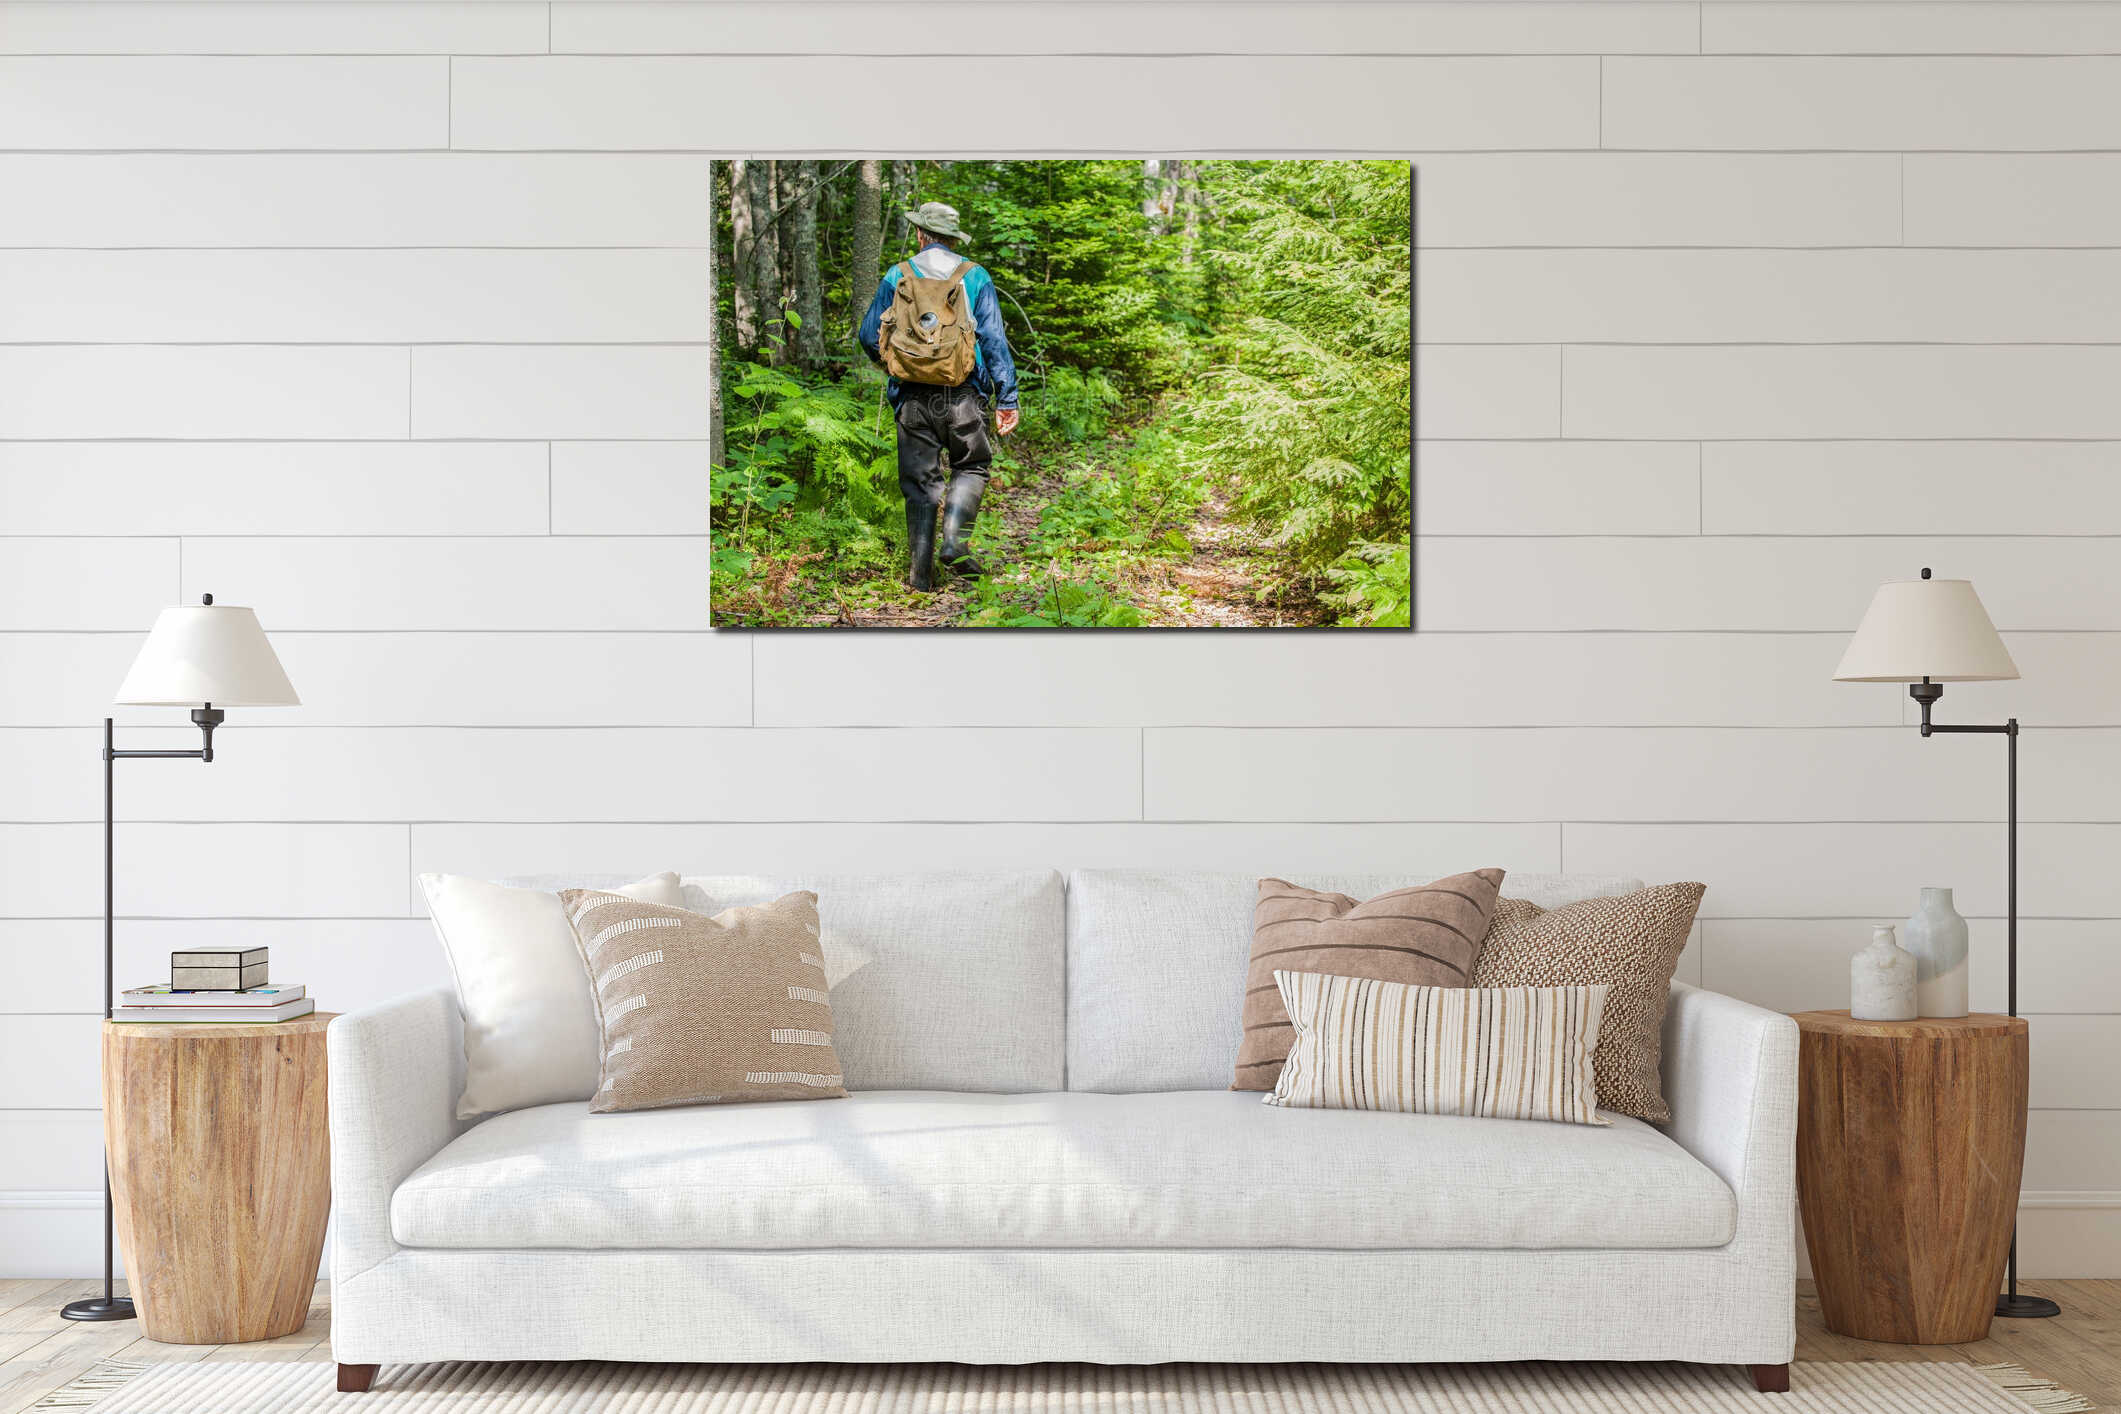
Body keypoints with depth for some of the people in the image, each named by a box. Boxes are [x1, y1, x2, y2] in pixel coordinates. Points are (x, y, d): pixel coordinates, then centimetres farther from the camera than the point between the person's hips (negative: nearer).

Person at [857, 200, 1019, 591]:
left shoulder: (897, 276, 6)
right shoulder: (975, 276, 4)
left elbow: (869, 336, 7)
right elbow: (994, 340, -1)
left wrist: (890, 361, 29)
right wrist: (1007, 398, 1)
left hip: (912, 396, 1)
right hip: (963, 394, -1)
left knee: (919, 481, 7)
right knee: (972, 466, 16)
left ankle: (921, 574, 4)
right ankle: (956, 542, -4)